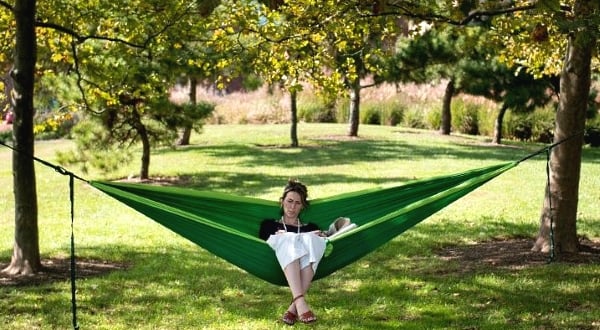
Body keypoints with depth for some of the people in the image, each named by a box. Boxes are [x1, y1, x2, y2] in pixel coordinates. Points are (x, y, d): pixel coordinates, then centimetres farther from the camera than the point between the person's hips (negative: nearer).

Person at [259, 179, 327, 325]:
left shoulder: (310, 227, 34)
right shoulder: (269, 224, 30)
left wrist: (321, 237, -3)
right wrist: (276, 237, -5)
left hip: (308, 266, 1)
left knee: (311, 240, -32)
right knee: (289, 240, -34)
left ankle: (294, 307, -47)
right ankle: (300, 302, -53)